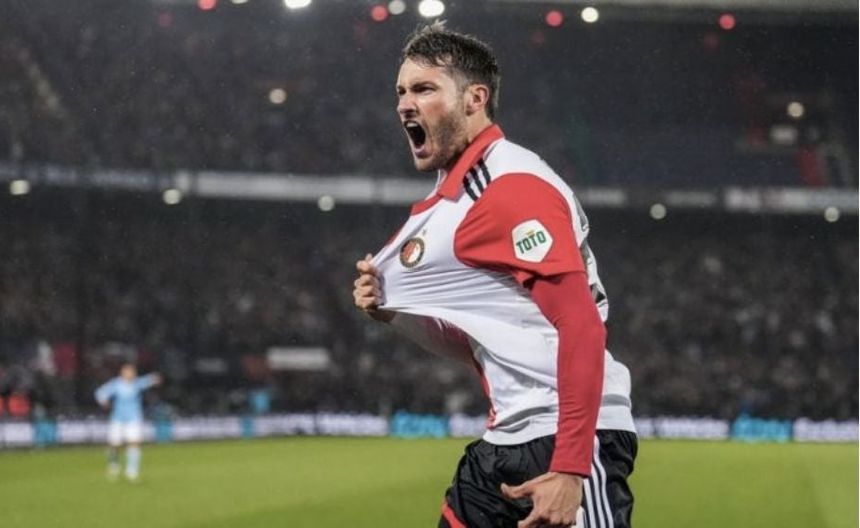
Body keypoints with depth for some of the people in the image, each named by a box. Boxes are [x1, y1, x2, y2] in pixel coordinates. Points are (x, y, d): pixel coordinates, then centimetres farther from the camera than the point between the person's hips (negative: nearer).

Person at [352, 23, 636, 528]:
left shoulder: (514, 186, -12)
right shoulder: (453, 196, 16)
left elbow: (582, 327, -19)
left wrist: (569, 469, -24)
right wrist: (391, 308, 5)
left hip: (569, 441, -9)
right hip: (503, 443, 9)